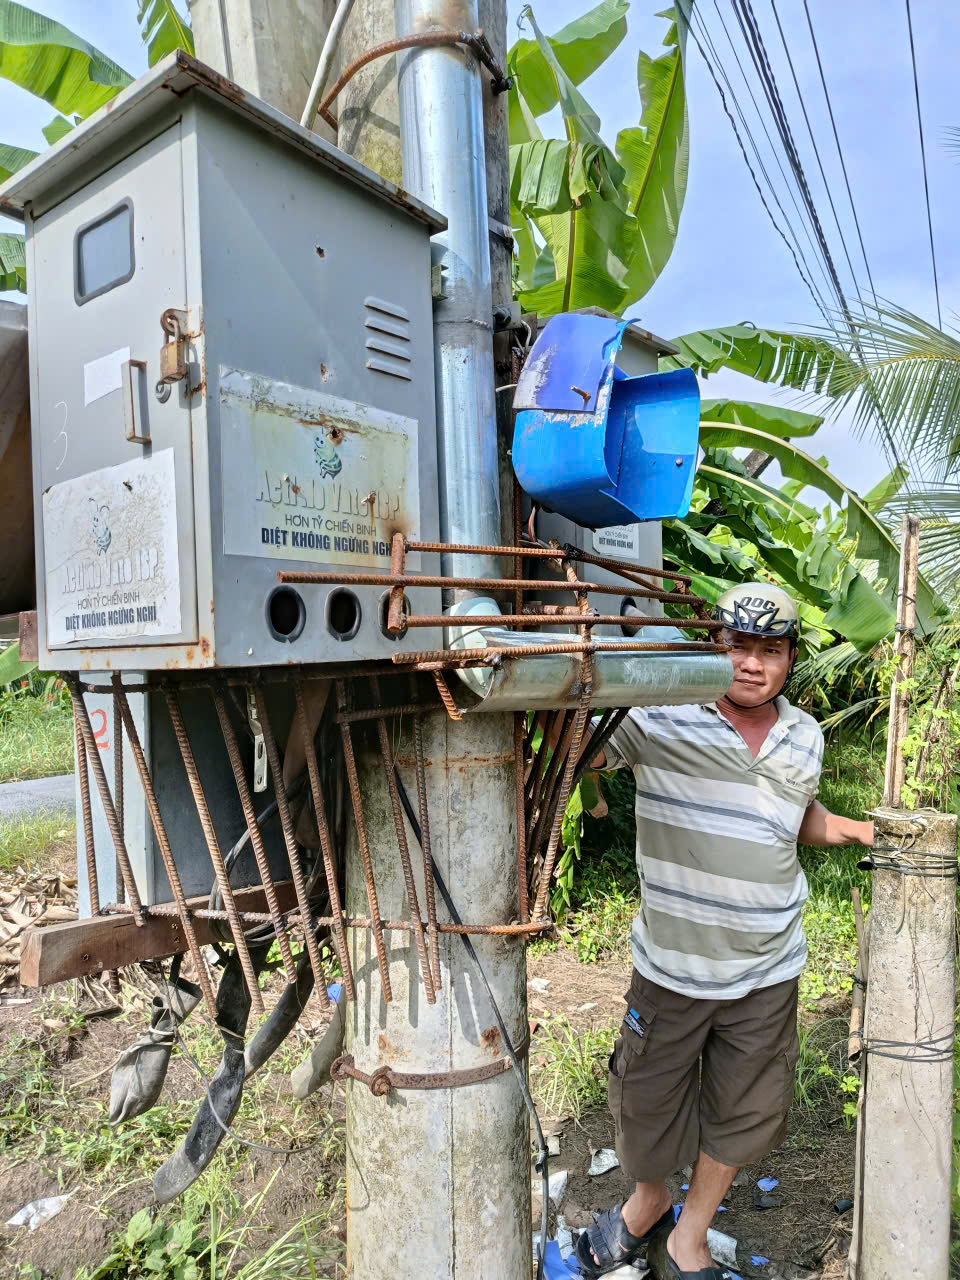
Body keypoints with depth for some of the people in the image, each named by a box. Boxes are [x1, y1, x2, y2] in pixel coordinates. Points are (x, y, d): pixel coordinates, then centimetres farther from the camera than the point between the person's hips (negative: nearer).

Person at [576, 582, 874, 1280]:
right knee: (648, 1105, 17)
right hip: (670, 966, -3)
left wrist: (872, 830, 2)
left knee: (741, 1116, 19)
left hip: (767, 973, 4)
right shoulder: (660, 719, -16)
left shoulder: (806, 736, 0)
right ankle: (648, 1204, 52)